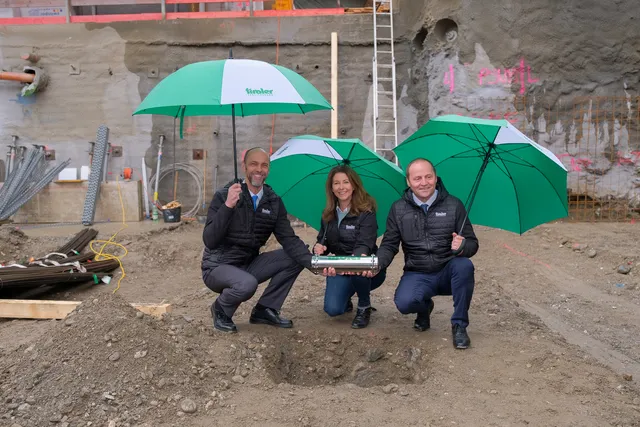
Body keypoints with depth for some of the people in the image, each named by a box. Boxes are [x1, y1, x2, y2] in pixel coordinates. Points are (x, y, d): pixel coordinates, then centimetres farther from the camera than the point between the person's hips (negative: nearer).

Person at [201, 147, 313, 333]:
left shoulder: (273, 201, -2)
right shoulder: (223, 196, -16)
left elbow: (289, 239, -9)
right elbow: (209, 241, -23)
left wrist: (313, 262, -26)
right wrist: (227, 206, -35)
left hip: (249, 264, 6)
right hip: (218, 267, -5)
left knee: (295, 258, -9)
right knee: (247, 284, -36)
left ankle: (265, 310, 4)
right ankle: (220, 310, -1)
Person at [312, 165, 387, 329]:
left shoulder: (366, 212, -15)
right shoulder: (329, 214, 2)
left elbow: (364, 245, -26)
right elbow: (323, 240, 10)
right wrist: (318, 247, -17)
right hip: (338, 269, 4)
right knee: (332, 309, -19)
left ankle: (364, 307, -8)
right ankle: (346, 300, 22)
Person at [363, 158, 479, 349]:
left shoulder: (454, 205, -1)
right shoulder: (398, 209, 2)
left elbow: (472, 244, -1)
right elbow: (389, 245, 3)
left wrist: (463, 246, -26)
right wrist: (377, 263, -19)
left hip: (448, 273, 0)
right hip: (417, 275, 0)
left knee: (464, 266, -34)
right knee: (404, 303, -30)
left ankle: (459, 325, -13)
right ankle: (425, 307, 11)